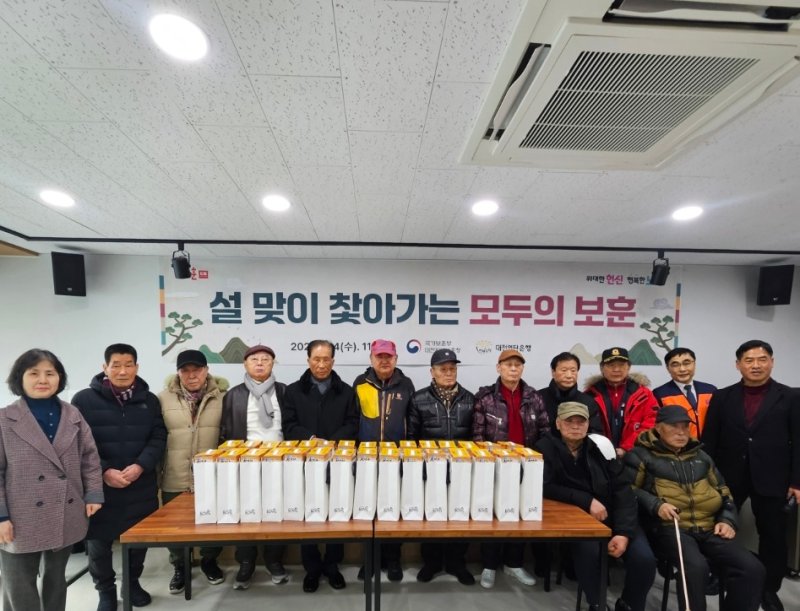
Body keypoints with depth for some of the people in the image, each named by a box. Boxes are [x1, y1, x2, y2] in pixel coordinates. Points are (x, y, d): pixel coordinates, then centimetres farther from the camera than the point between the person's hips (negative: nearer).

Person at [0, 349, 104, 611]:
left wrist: (93, 495, 0)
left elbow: (89, 457, 6)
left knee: (56, 579, 20)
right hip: (22, 519, -2)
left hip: (66, 516, 3)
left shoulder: (73, 415, 2)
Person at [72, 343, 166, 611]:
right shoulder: (84, 400, -5)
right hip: (98, 487, -2)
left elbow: (158, 438, 1)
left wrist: (140, 466, -15)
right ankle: (106, 590, 34)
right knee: (99, 542, 9)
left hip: (141, 487, 2)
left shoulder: (149, 400, 3)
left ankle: (133, 582, 37)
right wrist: (104, 471, -16)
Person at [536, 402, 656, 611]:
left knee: (644, 558, -19)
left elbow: (623, 491, -4)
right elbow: (544, 487, -17)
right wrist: (587, 501, -21)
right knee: (588, 551, -32)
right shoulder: (546, 448, -10)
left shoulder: (601, 446, -3)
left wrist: (624, 532, -16)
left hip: (613, 516, 3)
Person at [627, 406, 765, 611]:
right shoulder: (642, 455, 3)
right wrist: (655, 505, -18)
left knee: (752, 569, -17)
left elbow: (723, 491, 29)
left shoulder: (700, 456, 23)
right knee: (695, 567, -33)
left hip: (709, 529, 6)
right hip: (670, 528, -6)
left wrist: (727, 520, 12)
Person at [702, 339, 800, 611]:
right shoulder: (722, 397, 1)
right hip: (728, 477, 1)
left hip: (771, 479, -1)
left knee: (773, 535, 10)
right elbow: (709, 440, 2)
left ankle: (769, 589, 29)